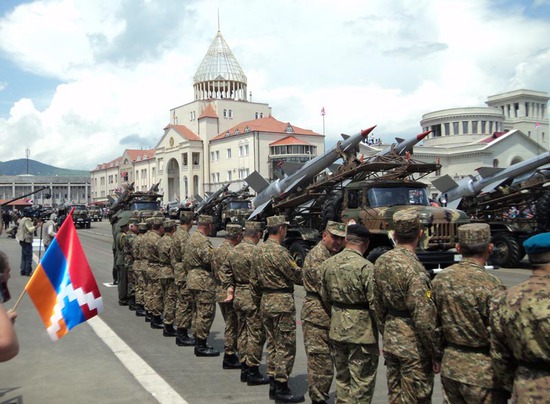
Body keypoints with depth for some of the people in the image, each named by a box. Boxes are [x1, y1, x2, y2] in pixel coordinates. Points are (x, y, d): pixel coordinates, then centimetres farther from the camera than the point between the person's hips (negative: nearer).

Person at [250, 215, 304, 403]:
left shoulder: (260, 249, 9)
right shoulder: (279, 252, -19)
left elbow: (254, 279, 15)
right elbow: (297, 276, -14)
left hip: (266, 302, 9)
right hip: (282, 302, -9)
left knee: (272, 344, 15)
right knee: (285, 346, -1)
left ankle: (273, 384, 22)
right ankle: (282, 389, 4)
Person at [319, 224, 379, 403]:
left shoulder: (328, 263, 1)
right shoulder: (366, 267, -19)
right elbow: (375, 304, -18)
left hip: (337, 329, 6)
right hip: (362, 332, -6)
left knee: (342, 378, 21)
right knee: (361, 382, 6)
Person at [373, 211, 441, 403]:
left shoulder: (381, 262, 1)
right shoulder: (414, 269, -22)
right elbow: (424, 319, -22)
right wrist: (436, 354, -11)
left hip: (390, 342, 7)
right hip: (414, 346, -7)